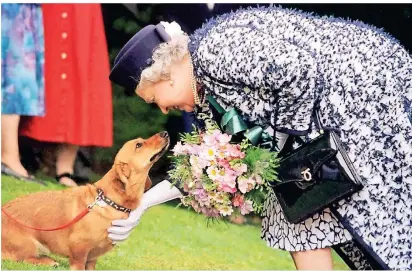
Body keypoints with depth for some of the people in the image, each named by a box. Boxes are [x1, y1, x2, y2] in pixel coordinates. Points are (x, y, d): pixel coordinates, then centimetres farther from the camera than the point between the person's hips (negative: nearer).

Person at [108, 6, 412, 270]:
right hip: (325, 118, 10)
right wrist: (144, 202, 10)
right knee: (302, 219, 6)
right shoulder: (204, 88, 10)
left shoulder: (215, 51, -21)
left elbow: (300, 71, -28)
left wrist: (280, 133, -14)